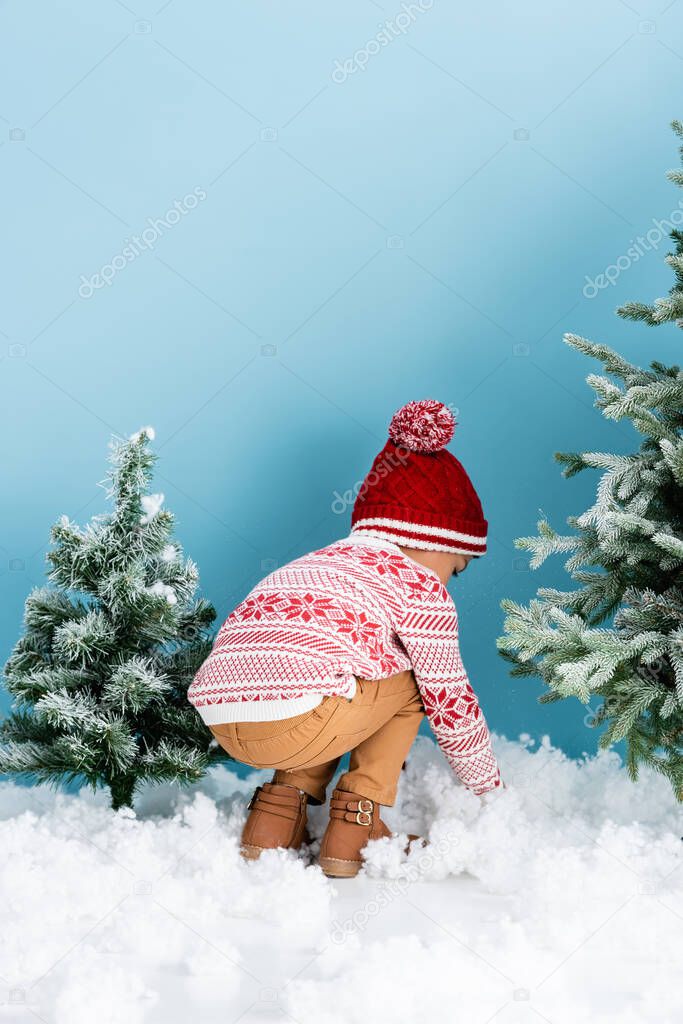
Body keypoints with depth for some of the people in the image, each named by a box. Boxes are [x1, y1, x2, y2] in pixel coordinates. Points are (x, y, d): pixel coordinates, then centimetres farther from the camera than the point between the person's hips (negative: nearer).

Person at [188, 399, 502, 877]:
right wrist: (491, 789, 28)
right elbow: (450, 703, 12)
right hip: (292, 722, -7)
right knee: (414, 680, 18)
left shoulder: (312, 565, 32)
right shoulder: (419, 586, 8)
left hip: (219, 721, 8)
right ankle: (356, 826, 12)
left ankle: (280, 808, 20)